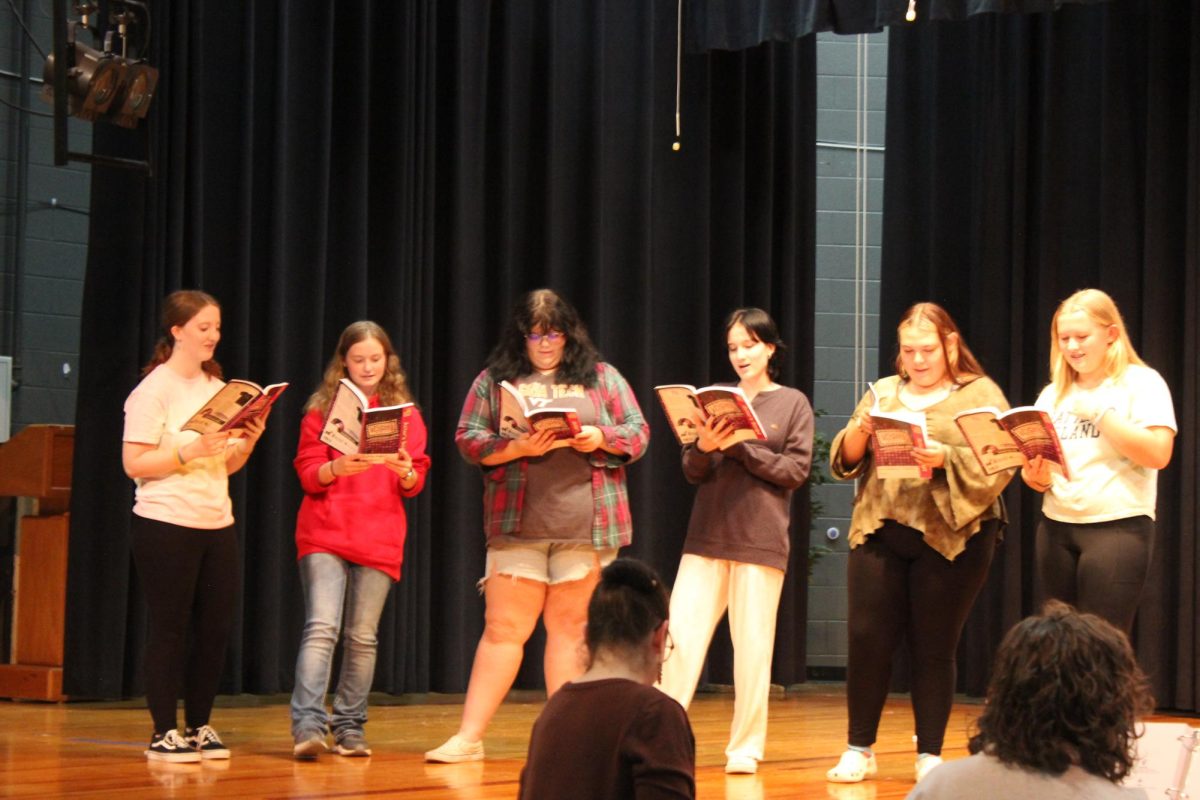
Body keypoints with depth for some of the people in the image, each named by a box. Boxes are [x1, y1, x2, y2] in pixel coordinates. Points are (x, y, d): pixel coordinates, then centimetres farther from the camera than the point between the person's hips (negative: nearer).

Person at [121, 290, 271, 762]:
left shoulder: (217, 388, 14)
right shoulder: (154, 390, -6)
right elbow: (134, 463, -12)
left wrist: (247, 443, -3)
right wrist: (190, 452, -22)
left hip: (217, 524, 6)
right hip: (166, 526, -6)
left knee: (216, 628, 5)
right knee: (170, 629, -1)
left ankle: (198, 727, 16)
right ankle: (164, 733, 6)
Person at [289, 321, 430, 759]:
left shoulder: (406, 414, 11)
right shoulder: (322, 409, 6)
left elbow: (415, 485, 5)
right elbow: (307, 474, -1)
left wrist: (406, 472, -17)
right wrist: (338, 467, -21)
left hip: (380, 539, 2)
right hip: (324, 534, -2)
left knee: (362, 636, 3)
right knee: (322, 627, -15)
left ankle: (350, 727, 10)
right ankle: (308, 725, -20)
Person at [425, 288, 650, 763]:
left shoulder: (602, 378, 11)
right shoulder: (495, 379, 9)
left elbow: (637, 434, 9)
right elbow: (468, 439, 2)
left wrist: (600, 439, -11)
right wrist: (517, 448, -15)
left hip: (585, 525, 1)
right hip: (516, 526, -1)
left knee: (571, 627, 5)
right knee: (503, 627, -2)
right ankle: (469, 737, 1)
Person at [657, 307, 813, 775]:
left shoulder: (793, 404, 5)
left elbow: (796, 470, -5)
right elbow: (693, 472, 10)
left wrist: (739, 447, -14)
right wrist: (704, 448, -13)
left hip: (760, 540, -2)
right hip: (707, 537, 3)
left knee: (752, 646, 0)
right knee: (680, 637, -6)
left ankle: (746, 747, 9)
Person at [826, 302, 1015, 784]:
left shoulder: (981, 395, 3)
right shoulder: (883, 393, 15)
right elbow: (845, 462, 13)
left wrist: (945, 459, -23)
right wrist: (859, 433, -7)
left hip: (949, 537, -3)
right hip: (879, 531, 3)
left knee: (934, 648, 1)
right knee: (866, 639, -2)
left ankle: (930, 756, 10)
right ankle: (859, 750, 9)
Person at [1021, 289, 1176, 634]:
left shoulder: (1142, 382, -1)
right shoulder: (1053, 394, 15)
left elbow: (1158, 453, -13)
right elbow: (1034, 469, 15)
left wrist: (1100, 411, -14)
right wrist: (1035, 476, -8)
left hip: (1119, 528, -6)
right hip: (1056, 527, 6)